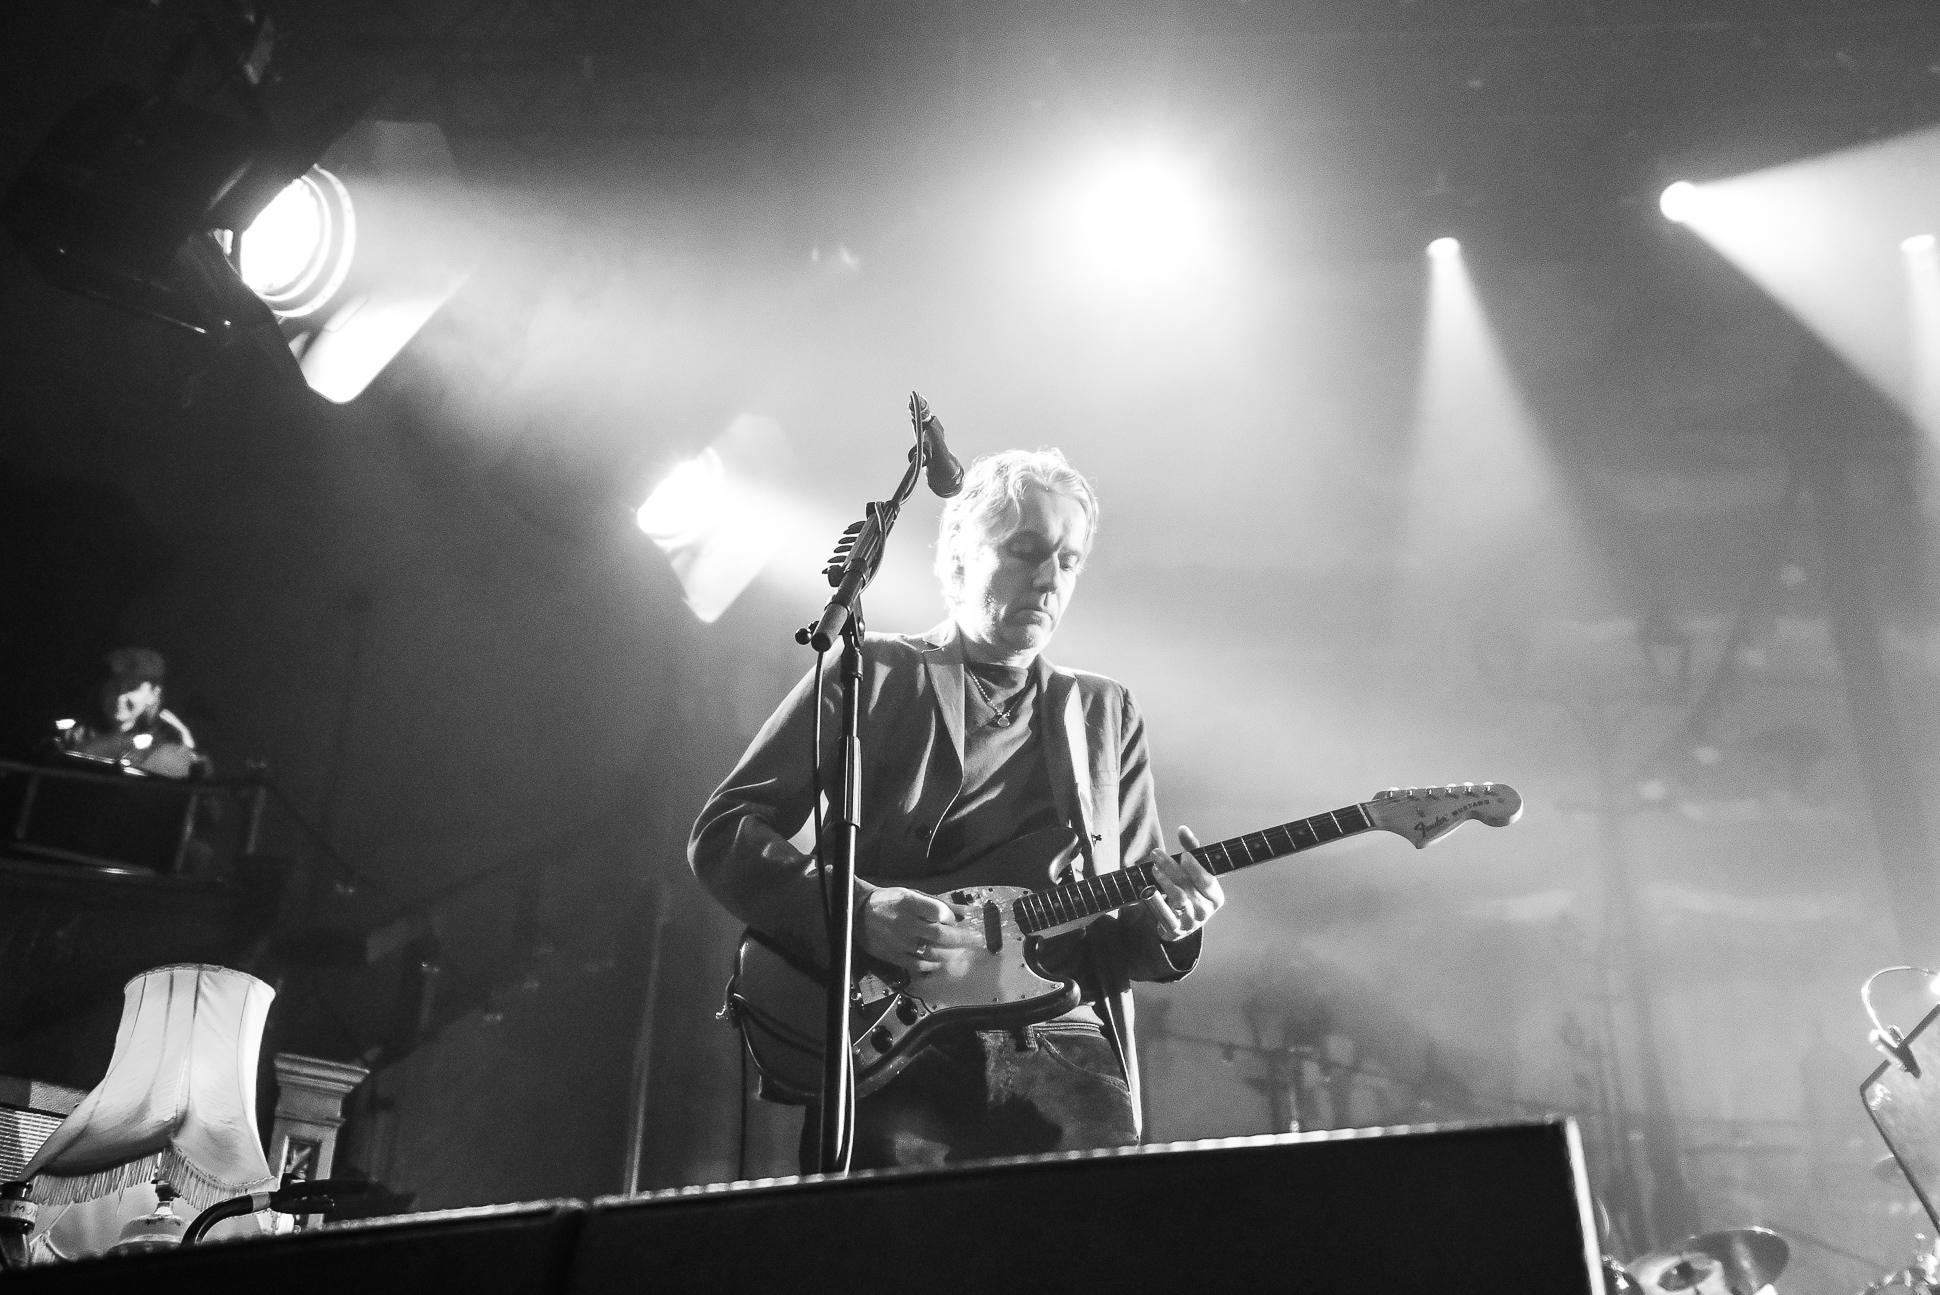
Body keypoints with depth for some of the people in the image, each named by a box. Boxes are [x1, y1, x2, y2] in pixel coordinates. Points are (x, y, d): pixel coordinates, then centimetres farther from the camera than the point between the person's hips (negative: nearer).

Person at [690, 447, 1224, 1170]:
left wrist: (1164, 923, -4)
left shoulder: (1105, 713, 20)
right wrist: (857, 913, -12)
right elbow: (721, 832, 3)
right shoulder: (870, 675, 9)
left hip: (1062, 1039, 3)